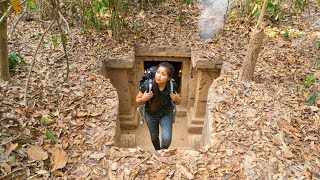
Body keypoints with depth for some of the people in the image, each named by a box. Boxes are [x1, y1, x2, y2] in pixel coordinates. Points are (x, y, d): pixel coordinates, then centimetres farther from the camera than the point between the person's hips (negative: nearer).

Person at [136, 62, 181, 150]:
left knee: (167, 139, -12)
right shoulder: (147, 85, -30)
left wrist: (177, 99, -29)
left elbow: (177, 102, -6)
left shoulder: (173, 86, -26)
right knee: (154, 137, 20)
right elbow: (137, 100, -13)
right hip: (151, 115, 1)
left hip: (166, 114, 0)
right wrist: (143, 99, -34)